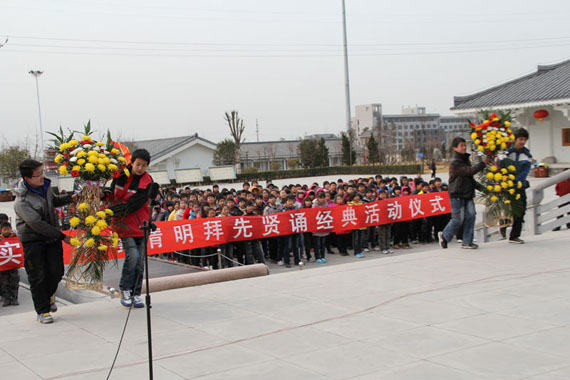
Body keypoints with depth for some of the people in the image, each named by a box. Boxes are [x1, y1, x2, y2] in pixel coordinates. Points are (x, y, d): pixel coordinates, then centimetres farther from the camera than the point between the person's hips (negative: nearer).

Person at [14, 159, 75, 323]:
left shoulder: (45, 185, 0)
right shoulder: (22, 201, -22)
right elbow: (37, 224, -24)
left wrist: (69, 198, 3)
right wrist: (62, 236, -21)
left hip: (52, 237, 6)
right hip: (32, 240, -6)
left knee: (56, 272, 7)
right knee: (38, 277, 0)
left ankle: (49, 295, 36)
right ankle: (42, 310, 12)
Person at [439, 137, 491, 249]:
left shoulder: (466, 159, 14)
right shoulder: (454, 162, -15)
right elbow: (469, 171, -24)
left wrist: (477, 185, 20)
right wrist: (483, 163, -20)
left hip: (467, 194, 8)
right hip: (457, 195, -8)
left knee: (470, 216, -1)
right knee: (458, 219, -5)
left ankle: (467, 242, 5)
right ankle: (444, 236, 17)